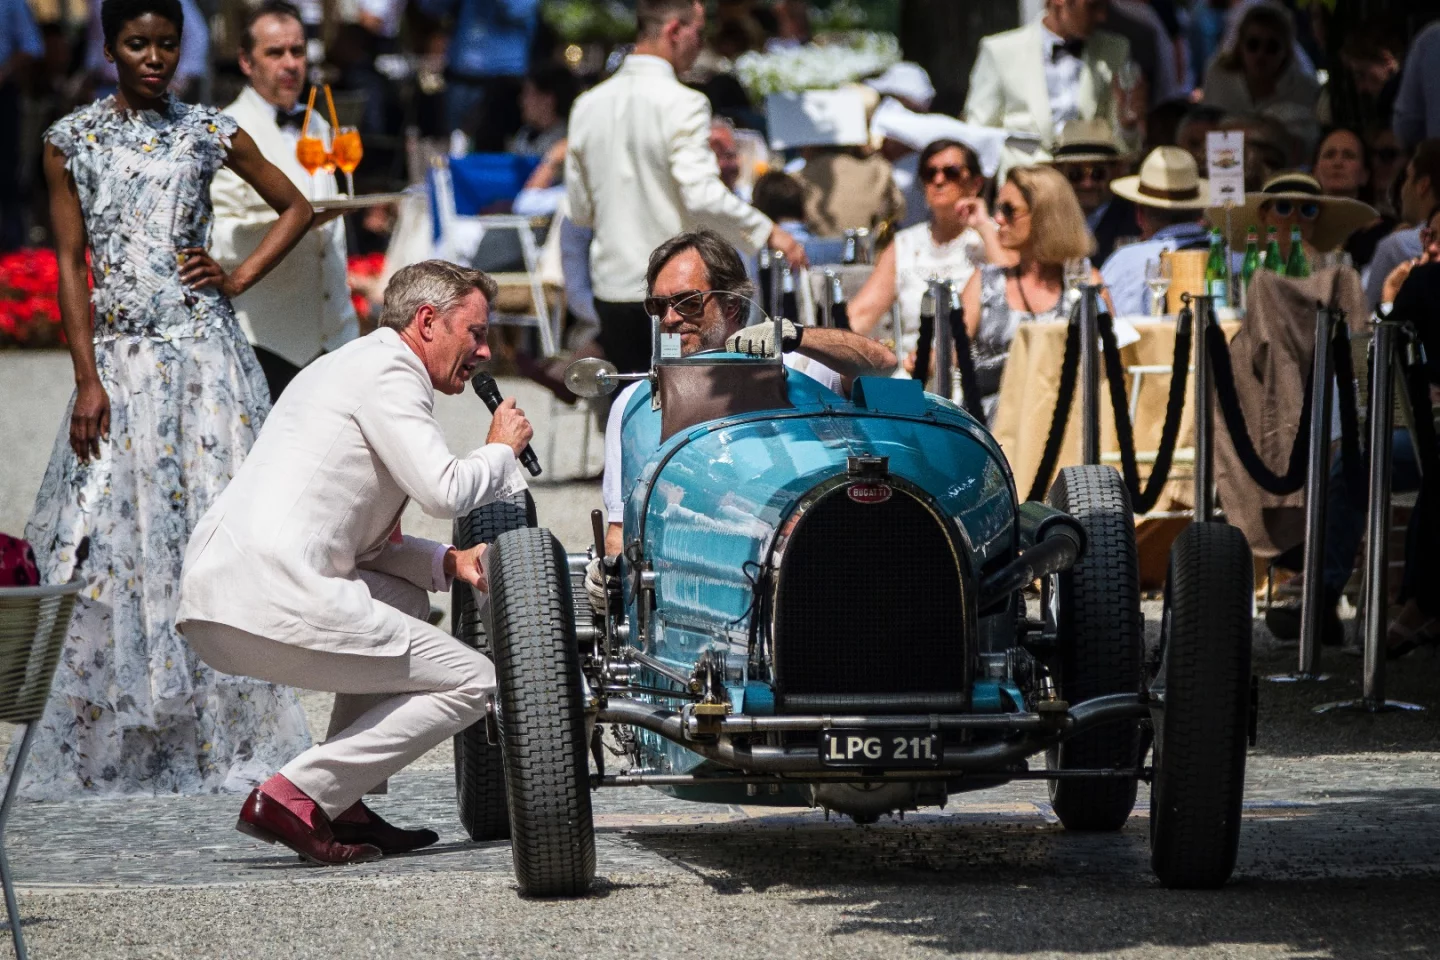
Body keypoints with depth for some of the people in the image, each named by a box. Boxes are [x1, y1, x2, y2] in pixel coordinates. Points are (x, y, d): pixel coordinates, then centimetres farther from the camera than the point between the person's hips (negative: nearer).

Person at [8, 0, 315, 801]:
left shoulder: (209, 132, 5)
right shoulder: (73, 140, 5)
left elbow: (296, 207, 16)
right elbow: (71, 264, 3)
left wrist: (238, 279, 2)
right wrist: (88, 381, -4)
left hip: (203, 352, 0)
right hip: (119, 359, 1)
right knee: (108, 543, -3)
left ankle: (219, 737, -1)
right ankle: (107, 746, 2)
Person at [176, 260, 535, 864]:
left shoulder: (353, 365, 30)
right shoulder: (386, 372, -2)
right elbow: (444, 491, -13)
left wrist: (448, 563, 17)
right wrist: (502, 450, 8)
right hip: (274, 603, -10)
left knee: (406, 597, 33)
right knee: (471, 681, 0)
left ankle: (342, 806, 20)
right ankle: (294, 797, -8)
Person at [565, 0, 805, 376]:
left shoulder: (588, 105, 8)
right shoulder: (682, 105, -13)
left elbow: (580, 210, 13)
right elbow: (703, 196, -22)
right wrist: (769, 233, -14)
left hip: (612, 288, 6)